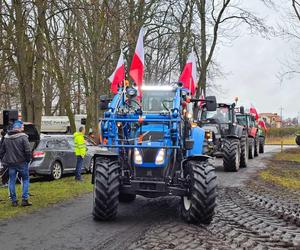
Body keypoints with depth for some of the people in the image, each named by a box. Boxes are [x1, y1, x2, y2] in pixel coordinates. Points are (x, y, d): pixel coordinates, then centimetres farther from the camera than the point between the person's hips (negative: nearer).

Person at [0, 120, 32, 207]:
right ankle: (24, 199, 2)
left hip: (10, 163, 4)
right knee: (25, 180, 8)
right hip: (21, 163, -4)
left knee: (12, 181, 11)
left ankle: (14, 200, 14)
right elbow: (28, 151, -15)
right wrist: (28, 160, -2)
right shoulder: (23, 137, -11)